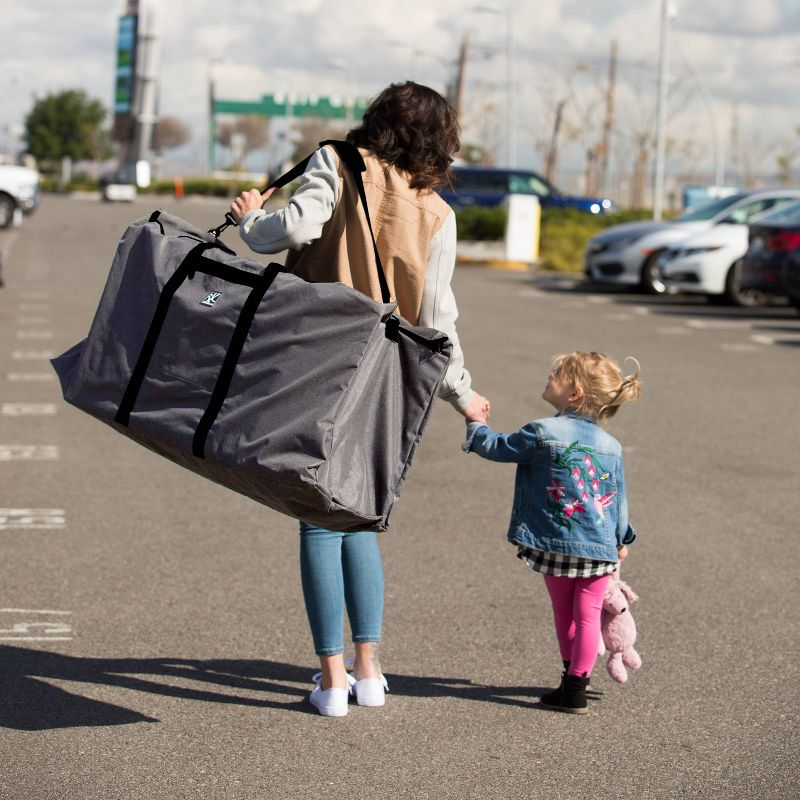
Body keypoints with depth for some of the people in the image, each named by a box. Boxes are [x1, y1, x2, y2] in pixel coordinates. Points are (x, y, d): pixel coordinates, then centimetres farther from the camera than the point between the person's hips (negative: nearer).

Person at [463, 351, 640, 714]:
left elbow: (497, 448, 0)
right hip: (601, 548, 2)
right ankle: (576, 684, 3)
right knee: (587, 615, 5)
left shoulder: (542, 433, -10)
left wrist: (477, 425, 18)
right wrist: (621, 539, 24)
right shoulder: (612, 446, 3)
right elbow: (619, 498, 10)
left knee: (564, 613, 14)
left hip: (555, 545, -2)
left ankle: (572, 682, 24)